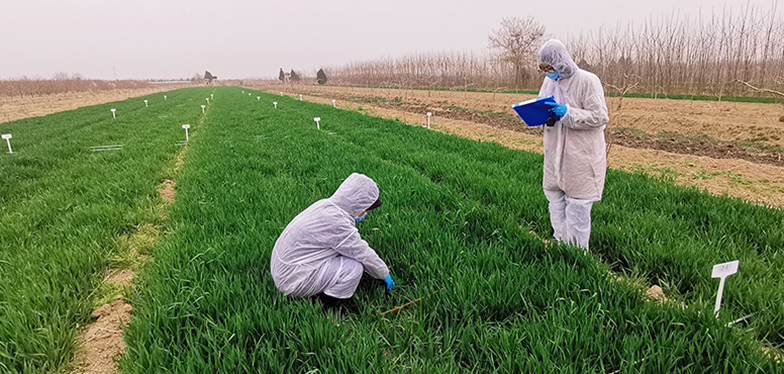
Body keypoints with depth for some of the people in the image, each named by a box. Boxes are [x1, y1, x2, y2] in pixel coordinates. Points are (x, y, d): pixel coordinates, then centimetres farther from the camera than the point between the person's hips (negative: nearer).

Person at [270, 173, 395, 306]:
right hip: (293, 280, -10)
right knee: (354, 267, -17)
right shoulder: (336, 223, -26)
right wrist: (385, 274, 0)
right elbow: (364, 254, -13)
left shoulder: (325, 205, 1)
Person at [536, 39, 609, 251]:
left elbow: (600, 117, -15)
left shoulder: (588, 81, -12)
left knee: (578, 206, 0)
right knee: (555, 200, 14)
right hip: (555, 154, 7)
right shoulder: (550, 81, 9)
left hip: (581, 156, -7)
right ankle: (561, 244, 30)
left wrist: (567, 113, -25)